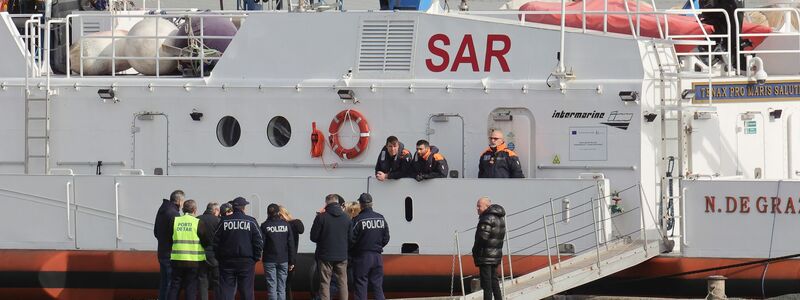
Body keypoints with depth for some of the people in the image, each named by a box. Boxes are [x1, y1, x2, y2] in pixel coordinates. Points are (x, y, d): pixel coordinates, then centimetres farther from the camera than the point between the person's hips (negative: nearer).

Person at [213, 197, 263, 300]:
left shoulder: (224, 221, 1)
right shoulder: (251, 221, -2)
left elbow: (216, 241, 2)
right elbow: (259, 241, -3)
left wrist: (218, 257, 10)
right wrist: (256, 257, 6)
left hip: (227, 260, 1)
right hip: (246, 262, -1)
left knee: (226, 291, 2)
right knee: (246, 291, 3)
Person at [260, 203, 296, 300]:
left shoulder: (264, 226, -7)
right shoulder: (286, 224, 1)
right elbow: (291, 244, 2)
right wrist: (291, 261, 8)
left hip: (269, 260, -2)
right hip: (283, 260, 2)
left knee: (272, 288, -1)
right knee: (282, 288, 7)